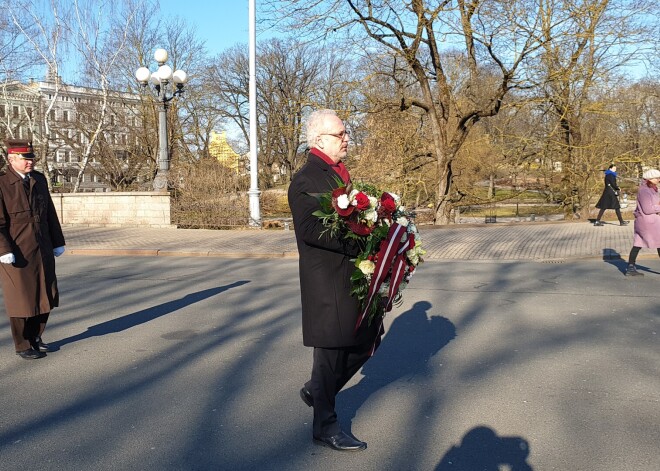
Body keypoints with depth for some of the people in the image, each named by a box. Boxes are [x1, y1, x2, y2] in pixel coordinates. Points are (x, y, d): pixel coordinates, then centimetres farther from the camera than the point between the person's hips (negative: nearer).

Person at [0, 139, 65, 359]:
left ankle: (34, 337, 31)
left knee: (45, 297, 12)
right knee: (21, 300, 5)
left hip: (42, 251, 6)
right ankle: (23, 346, 21)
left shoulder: (39, 179, 7)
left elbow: (50, 214, 12)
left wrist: (57, 242, 11)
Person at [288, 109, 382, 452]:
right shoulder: (306, 180, -14)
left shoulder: (340, 174, 16)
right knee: (331, 352, 2)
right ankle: (325, 426, 20)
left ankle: (317, 391, 35)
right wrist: (357, 243, -28)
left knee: (367, 342, 16)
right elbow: (310, 229, -25)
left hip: (353, 277, 9)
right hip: (327, 282, -9)